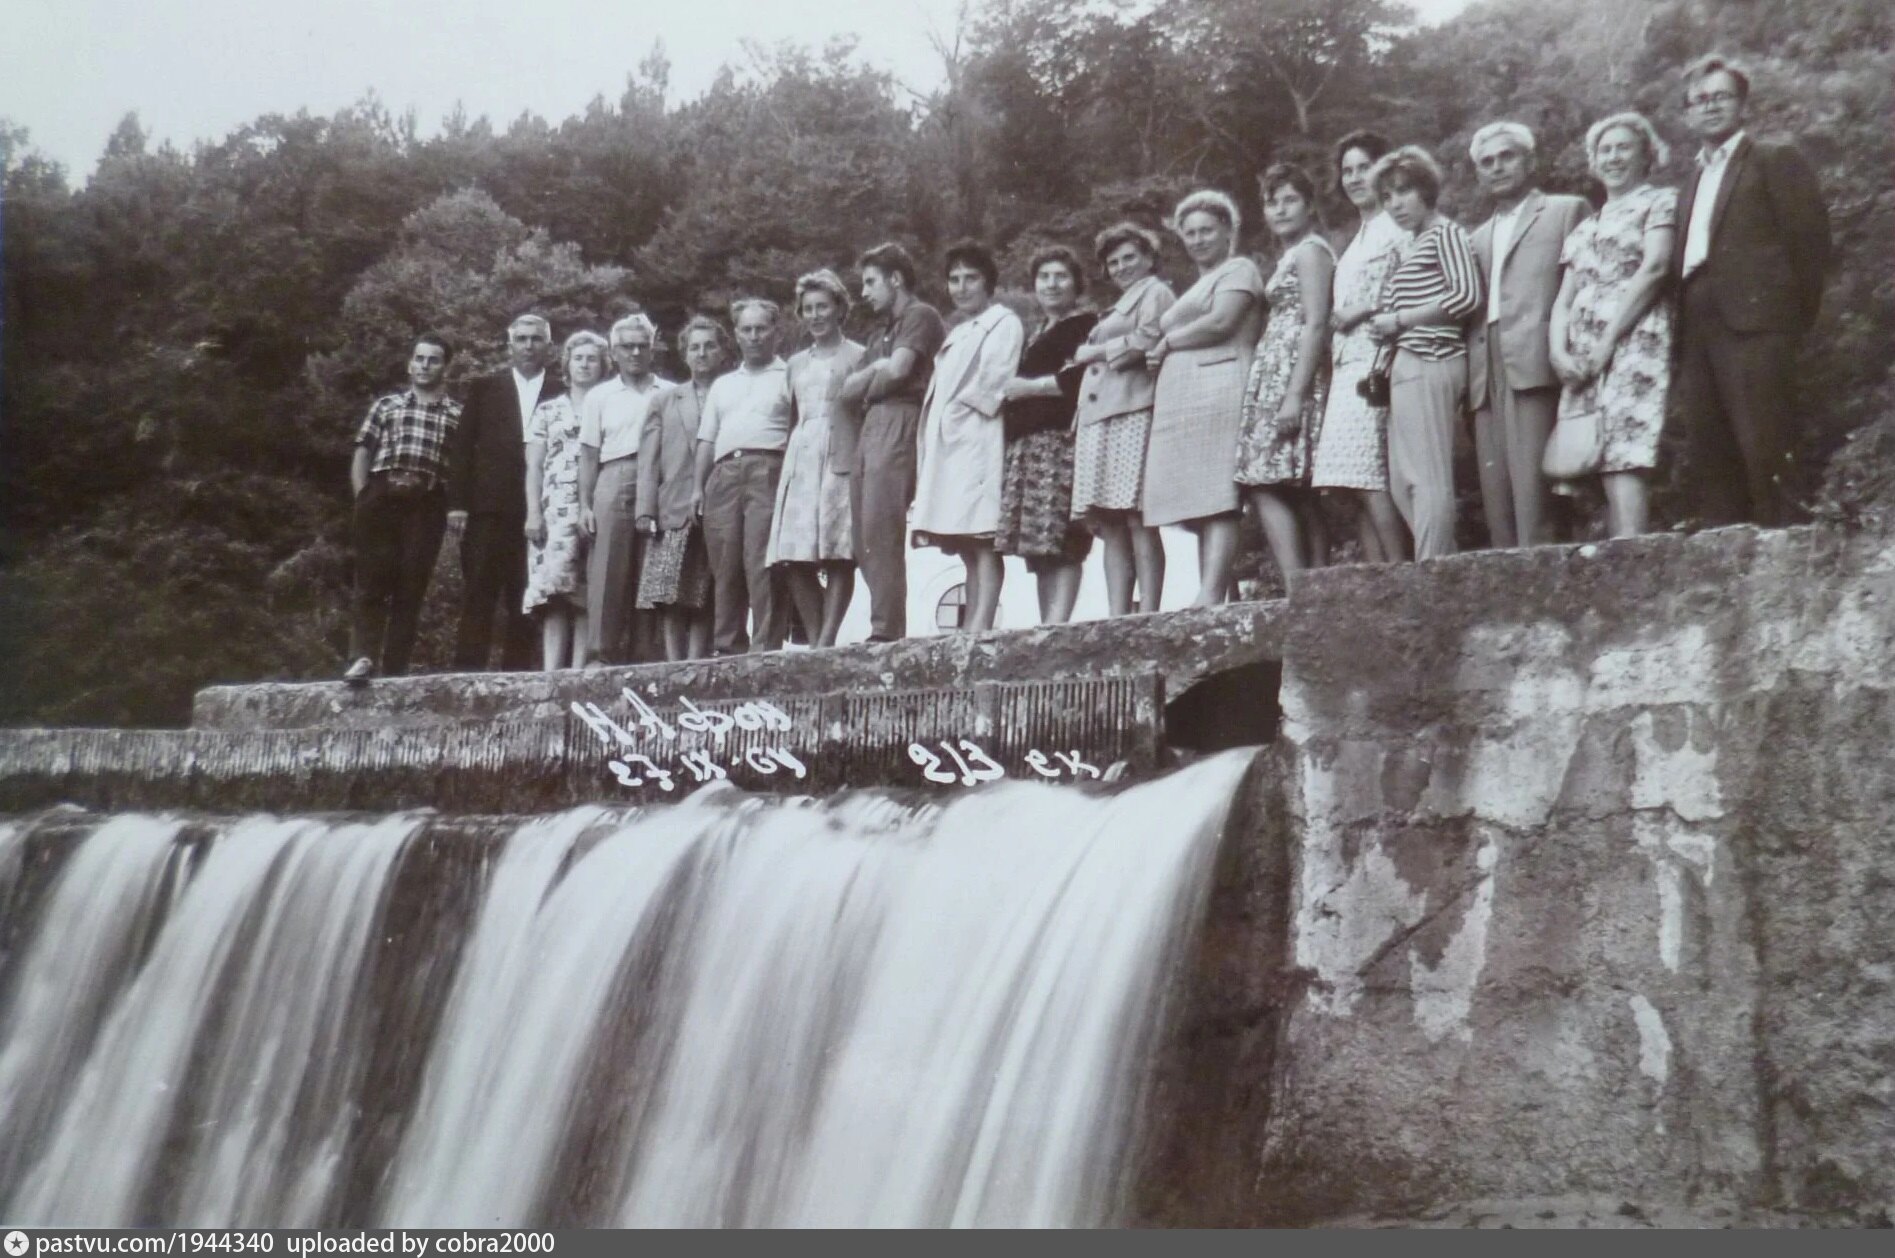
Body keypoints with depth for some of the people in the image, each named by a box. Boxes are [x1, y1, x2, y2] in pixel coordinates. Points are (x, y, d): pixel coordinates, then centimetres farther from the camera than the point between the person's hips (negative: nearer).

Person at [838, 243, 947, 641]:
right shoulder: (883, 330, 29)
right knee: (863, 534, 2)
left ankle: (886, 630, -20)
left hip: (897, 424, -9)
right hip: (869, 429, 9)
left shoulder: (920, 315, 3)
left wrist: (863, 383, 8)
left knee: (880, 531, -17)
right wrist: (876, 371, 4)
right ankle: (886, 626, 2)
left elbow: (897, 370, -11)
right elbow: (849, 390, 22)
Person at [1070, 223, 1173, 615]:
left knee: (1137, 518, -14)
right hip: (1097, 419, 8)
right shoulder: (1118, 306, 33)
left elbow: (1146, 342, -10)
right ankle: (1116, 616, -4)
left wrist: (1095, 352, 2)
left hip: (1133, 413, -8)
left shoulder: (1155, 292, 7)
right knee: (1109, 525, 0)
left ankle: (1147, 614, -18)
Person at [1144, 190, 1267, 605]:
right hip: (1184, 400, 9)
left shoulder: (1238, 269, 5)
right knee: (1202, 508, -1)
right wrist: (1165, 350, 5)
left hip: (1219, 394, -9)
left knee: (1217, 501, -18)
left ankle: (1210, 597, -27)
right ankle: (1208, 598, -6)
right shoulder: (1198, 286, 32)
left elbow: (1220, 322, -10)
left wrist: (1166, 343, 0)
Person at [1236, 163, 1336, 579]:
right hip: (1276, 378, 10)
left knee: (1266, 486, -16)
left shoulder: (1310, 250, -4)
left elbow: (1315, 325, -14)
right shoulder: (1292, 256, 24)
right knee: (1296, 493, 4)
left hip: (1293, 373, -10)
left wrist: (1295, 394, -21)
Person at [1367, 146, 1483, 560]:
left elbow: (1468, 294, -14)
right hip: (1409, 368, 10)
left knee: (1429, 479, -11)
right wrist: (1387, 329, 4)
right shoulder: (1410, 244, 23)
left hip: (1429, 365, -10)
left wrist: (1399, 320, -10)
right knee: (1402, 483, 10)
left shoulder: (1444, 232, -2)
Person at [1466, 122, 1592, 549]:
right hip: (1487, 375, 6)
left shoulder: (1567, 210, 12)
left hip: (1535, 364, -5)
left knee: (1530, 485, -16)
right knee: (1495, 490, -1)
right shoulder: (1478, 237, 29)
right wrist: (1471, 374, 7)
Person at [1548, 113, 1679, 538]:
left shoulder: (1661, 202, 9)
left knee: (1625, 458, -21)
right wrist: (1559, 350, -2)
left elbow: (1654, 269, -6)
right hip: (1583, 358, 6)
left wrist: (1608, 341, -13)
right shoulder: (1586, 228, 27)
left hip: (1635, 341, -6)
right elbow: (1564, 300, 19)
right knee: (1606, 466, -5)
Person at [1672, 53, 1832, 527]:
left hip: (1753, 326, -6)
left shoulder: (1774, 159, 6)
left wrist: (1795, 313, -4)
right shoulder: (1693, 182, 25)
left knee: (1766, 449, -12)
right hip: (1699, 335, 7)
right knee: (1710, 460, 3)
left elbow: (1810, 236, 0)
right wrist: (1682, 324, 6)